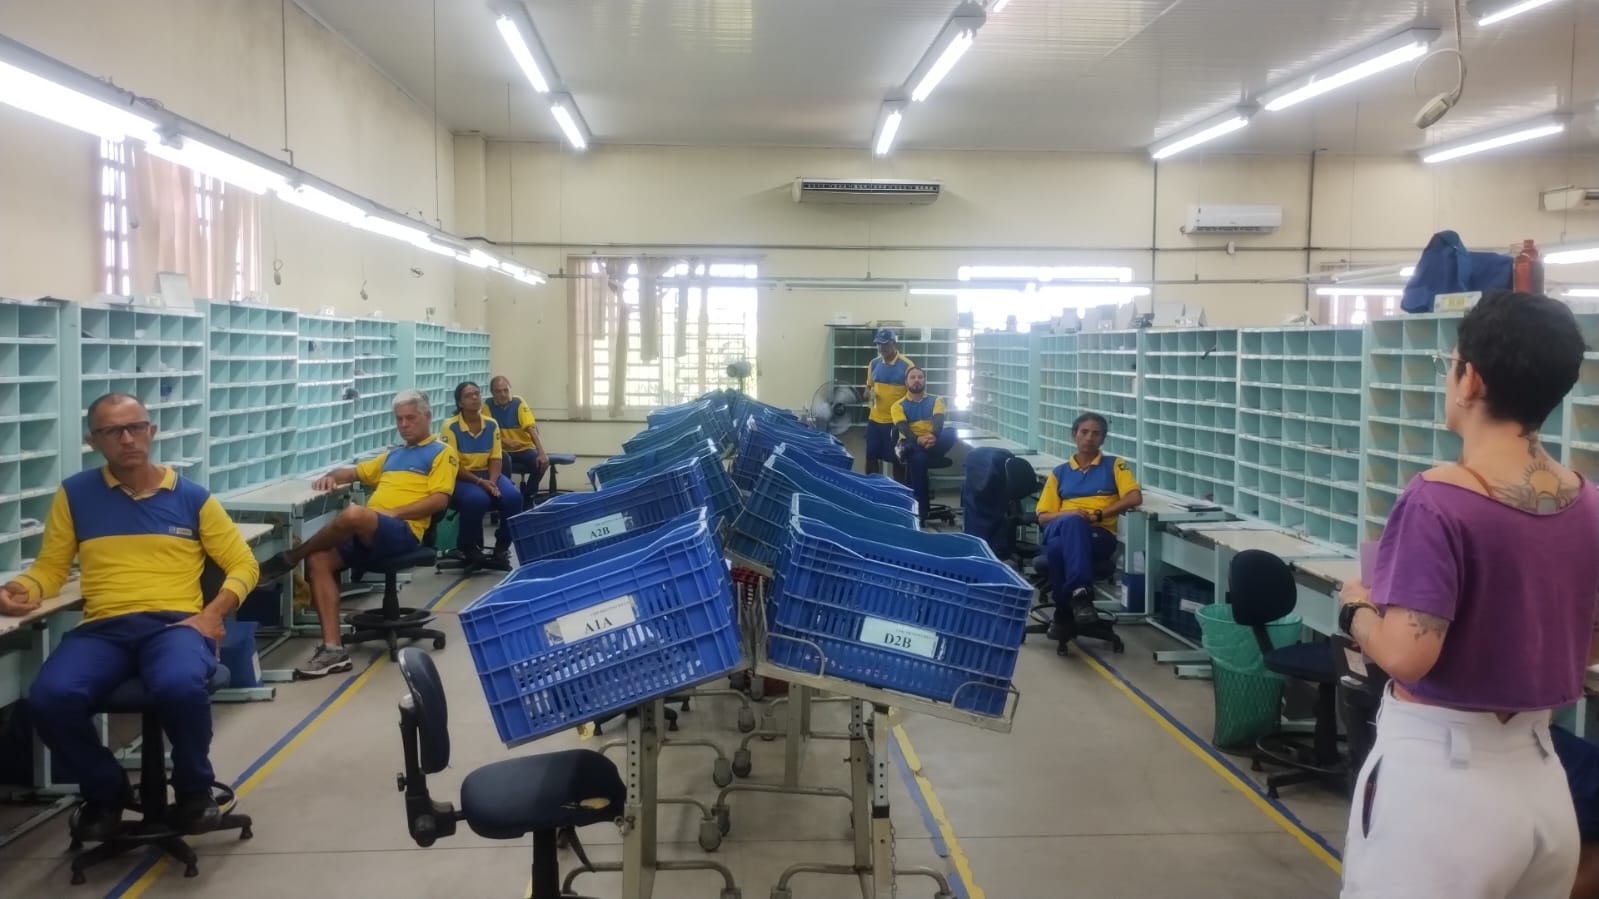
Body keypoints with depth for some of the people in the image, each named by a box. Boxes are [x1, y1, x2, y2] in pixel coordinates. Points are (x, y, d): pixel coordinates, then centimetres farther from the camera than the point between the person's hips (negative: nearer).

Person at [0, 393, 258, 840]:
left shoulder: (192, 497, 9)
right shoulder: (75, 494, 12)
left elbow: (243, 564, 11)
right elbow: (50, 567, 15)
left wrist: (214, 613, -6)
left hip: (176, 623, -2)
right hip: (102, 628, 2)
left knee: (180, 687, -37)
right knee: (49, 699, -29)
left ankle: (194, 788, -2)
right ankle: (105, 792, 3)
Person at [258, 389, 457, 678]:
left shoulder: (441, 453, 8)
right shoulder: (392, 454, 32)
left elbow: (439, 500, -6)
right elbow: (354, 472, 35)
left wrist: (393, 512, -14)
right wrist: (332, 476, 10)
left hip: (403, 531, -8)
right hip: (366, 533, 8)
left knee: (353, 514, -37)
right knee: (318, 561, -19)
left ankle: (292, 556, -11)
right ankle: (333, 649, -21)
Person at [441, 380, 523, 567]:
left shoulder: (492, 424, 4)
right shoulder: (451, 427, -9)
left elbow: (495, 458, 3)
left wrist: (492, 482, -17)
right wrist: (480, 482, -22)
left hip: (488, 475, 4)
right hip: (461, 478, -4)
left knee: (513, 497, -26)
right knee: (477, 499, -37)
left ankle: (502, 547, -5)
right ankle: (468, 547, -9)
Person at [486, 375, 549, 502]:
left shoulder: (518, 402, -10)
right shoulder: (489, 405, -6)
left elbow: (532, 429, -19)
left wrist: (542, 453, -32)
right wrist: (505, 441, -26)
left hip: (524, 448, 0)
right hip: (504, 450, 0)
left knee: (542, 461, -28)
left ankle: (527, 497, -7)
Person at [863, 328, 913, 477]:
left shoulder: (907, 365, -10)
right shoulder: (873, 364, 5)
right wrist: (869, 394, -8)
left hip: (896, 421, -5)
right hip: (874, 419, 5)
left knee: (896, 460, 5)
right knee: (871, 457, 10)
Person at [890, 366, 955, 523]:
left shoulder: (936, 400, 14)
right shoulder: (899, 405, 11)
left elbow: (938, 422, -6)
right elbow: (903, 428, -7)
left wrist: (933, 436, -31)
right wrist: (918, 439, -30)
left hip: (932, 445, 2)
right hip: (912, 444, -2)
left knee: (951, 432, -31)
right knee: (918, 459, -39)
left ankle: (908, 451, -39)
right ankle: (921, 512, -33)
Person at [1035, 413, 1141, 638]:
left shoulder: (1114, 465, 16)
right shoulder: (1059, 472, 22)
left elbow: (1135, 498, -1)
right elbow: (1043, 517, 14)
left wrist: (1098, 514, -10)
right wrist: (1067, 514, -8)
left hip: (1100, 535, -2)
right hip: (1061, 530, 2)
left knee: (1061, 547, -38)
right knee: (1071, 522, -39)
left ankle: (1064, 612, -32)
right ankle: (1080, 594, -37)